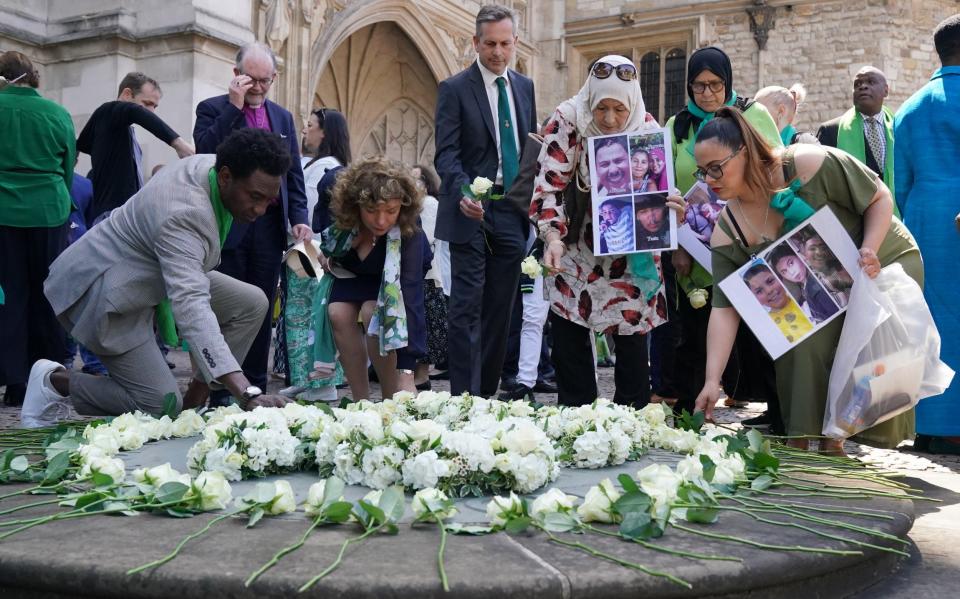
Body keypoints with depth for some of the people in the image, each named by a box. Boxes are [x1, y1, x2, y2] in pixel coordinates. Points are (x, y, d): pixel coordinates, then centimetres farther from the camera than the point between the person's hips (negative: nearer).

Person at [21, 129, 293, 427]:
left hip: (148, 274, 10)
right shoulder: (183, 217, -37)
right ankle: (54, 381, 4)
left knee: (252, 303, -5)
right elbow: (191, 309, -50)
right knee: (162, 406, -14)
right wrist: (248, 394, -59)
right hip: (102, 291, -9)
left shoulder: (211, 165, -9)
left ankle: (192, 404, 0)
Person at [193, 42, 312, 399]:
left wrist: (299, 218, 3)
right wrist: (234, 106, -14)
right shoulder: (213, 109, 4)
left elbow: (294, 173, 16)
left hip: (270, 226, 4)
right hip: (229, 225, -4)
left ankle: (255, 388, 15)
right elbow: (205, 151, -14)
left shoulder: (282, 118, 17)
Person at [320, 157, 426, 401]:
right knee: (339, 314, -22)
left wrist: (406, 372, -52)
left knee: (374, 314, -29)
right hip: (350, 273, 3)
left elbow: (411, 302, -46)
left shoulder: (410, 237, -41)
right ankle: (361, 399, -9)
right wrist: (324, 251, -8)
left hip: (393, 284, -3)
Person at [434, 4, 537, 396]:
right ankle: (465, 396, 0)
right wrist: (464, 194, -29)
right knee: (467, 308, -5)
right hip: (471, 212, -5)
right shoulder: (454, 89, -4)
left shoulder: (524, 87, 13)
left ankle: (488, 391, 17)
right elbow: (446, 154, -11)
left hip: (511, 213, 5)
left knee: (500, 307, 8)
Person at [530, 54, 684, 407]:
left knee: (633, 337, 6)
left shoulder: (648, 129, -8)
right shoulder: (567, 121, -14)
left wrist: (669, 207, -23)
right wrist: (553, 238, -31)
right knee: (568, 338, -1)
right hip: (575, 251, -1)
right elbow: (549, 184, -17)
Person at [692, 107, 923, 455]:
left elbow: (880, 197, -15)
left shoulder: (810, 163, -29)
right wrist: (712, 380, -27)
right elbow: (724, 308, -19)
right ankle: (800, 440, -3)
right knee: (801, 343, -20)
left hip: (887, 261, -3)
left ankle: (833, 441, 2)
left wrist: (871, 250, -32)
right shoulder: (727, 231, -16)